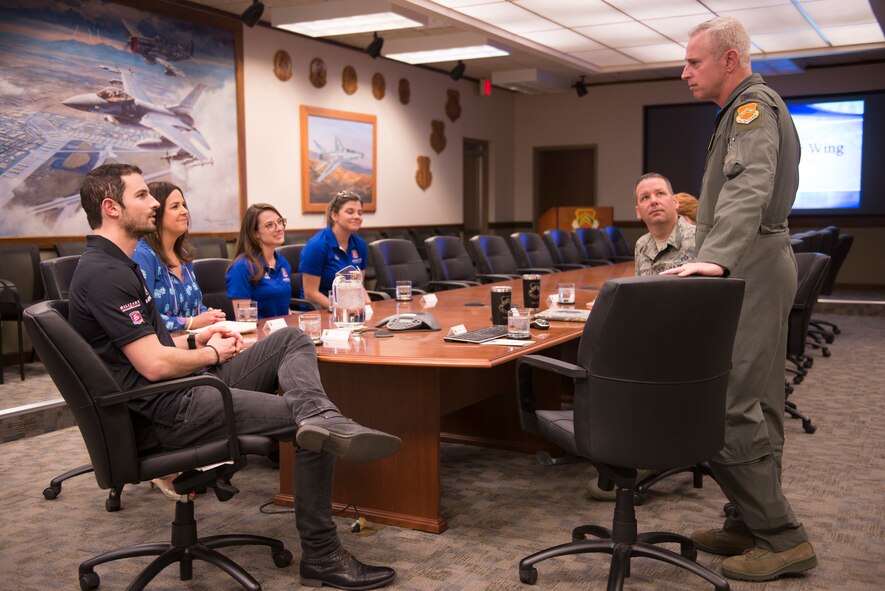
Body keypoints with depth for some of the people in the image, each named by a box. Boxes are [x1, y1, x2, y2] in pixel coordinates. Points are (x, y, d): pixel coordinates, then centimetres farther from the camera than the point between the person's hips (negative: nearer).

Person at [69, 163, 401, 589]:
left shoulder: (113, 265, 18)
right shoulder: (106, 275, -17)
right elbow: (155, 365, -22)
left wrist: (195, 339, 9)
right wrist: (212, 353, -4)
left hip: (182, 392, 11)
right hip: (166, 414, -11)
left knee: (291, 340, 1)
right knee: (312, 431, -13)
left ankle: (320, 417, -30)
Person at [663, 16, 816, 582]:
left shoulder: (754, 106, -12)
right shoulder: (749, 108, 21)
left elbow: (749, 186, -30)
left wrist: (716, 256, -42)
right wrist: (716, 255, 24)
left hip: (751, 270, -11)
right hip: (755, 270, 11)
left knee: (728, 407, -12)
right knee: (756, 406, 12)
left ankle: (782, 537, -5)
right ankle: (751, 525, 20)